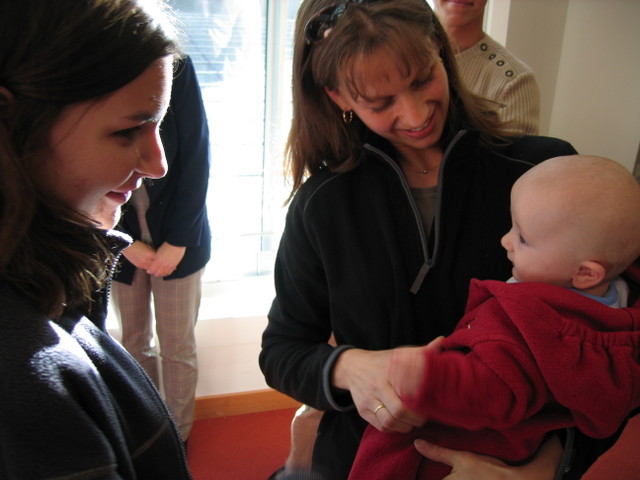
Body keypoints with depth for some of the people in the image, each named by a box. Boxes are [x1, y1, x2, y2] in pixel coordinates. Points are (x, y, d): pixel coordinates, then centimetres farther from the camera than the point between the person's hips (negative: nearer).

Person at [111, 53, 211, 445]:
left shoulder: (174, 64, -11)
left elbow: (196, 160, -9)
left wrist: (177, 242, -10)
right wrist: (126, 243, -8)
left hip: (178, 238, -1)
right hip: (121, 240, 2)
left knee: (177, 345, 10)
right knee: (134, 342, 13)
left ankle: (178, 435, 29)